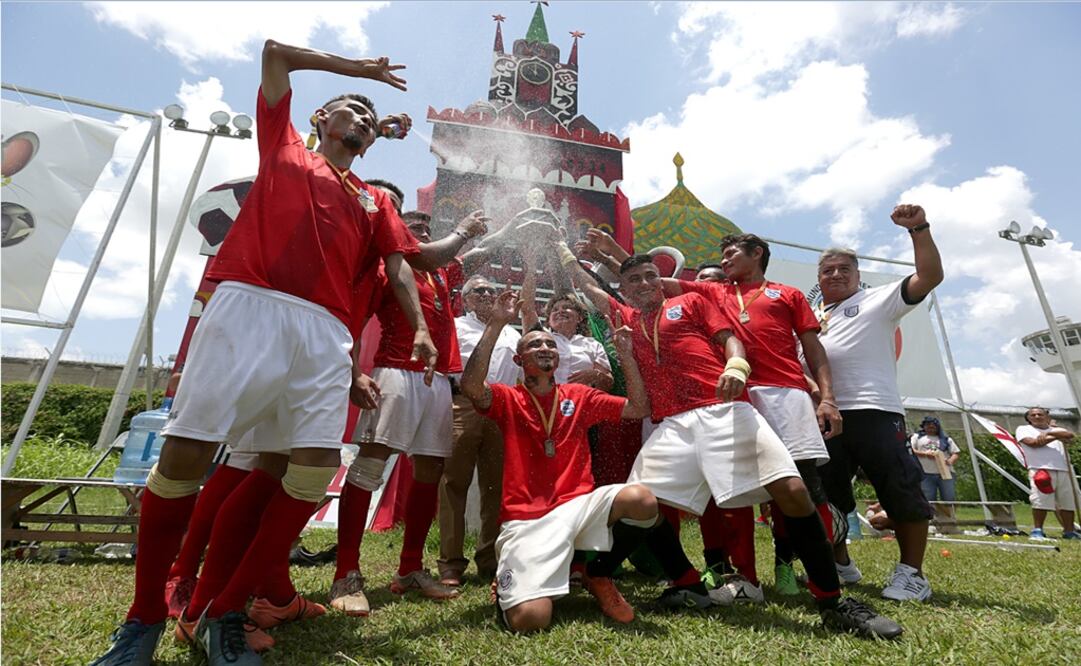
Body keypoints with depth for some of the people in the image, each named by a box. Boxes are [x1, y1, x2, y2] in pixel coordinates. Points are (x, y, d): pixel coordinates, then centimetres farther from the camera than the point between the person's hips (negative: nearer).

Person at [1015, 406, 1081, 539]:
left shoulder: (1057, 430, 22)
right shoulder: (1023, 429, 10)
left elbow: (1070, 435, 0)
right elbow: (1033, 443, -7)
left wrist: (1049, 433, -13)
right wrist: (1055, 437, 2)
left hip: (1064, 470, 5)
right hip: (1040, 469, -5)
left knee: (1068, 502, 8)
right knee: (1041, 501, -14)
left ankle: (1069, 532, 20)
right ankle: (1037, 530, -7)